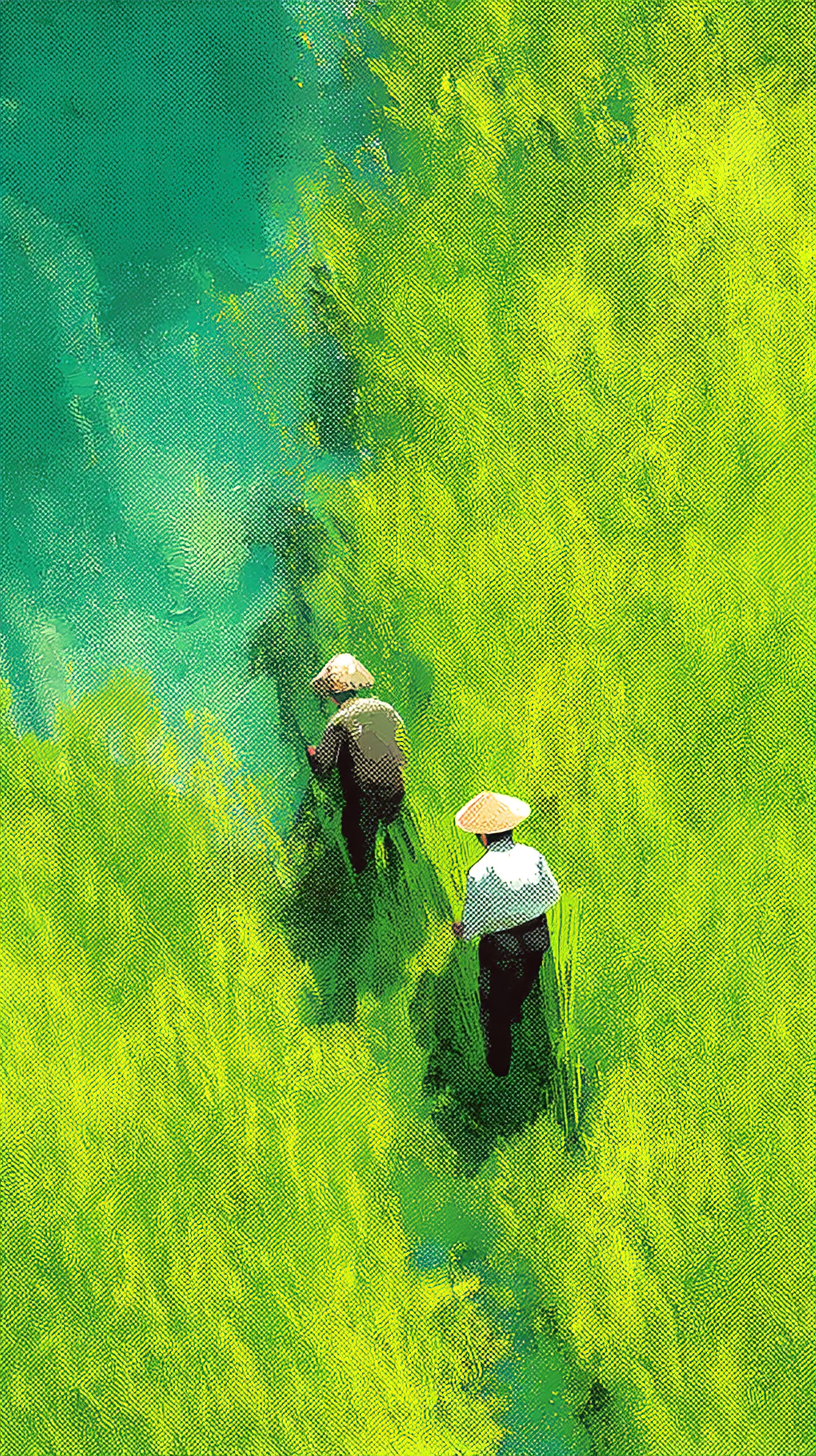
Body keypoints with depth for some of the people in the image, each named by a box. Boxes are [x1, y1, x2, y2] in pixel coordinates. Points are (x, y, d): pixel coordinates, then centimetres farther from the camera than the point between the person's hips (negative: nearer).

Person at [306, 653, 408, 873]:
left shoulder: (339, 723, -12)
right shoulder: (385, 709, 3)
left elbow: (322, 769, -12)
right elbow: (403, 752, 11)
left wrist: (311, 752, 10)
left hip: (363, 802, -5)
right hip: (395, 792, 5)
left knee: (362, 857, 13)